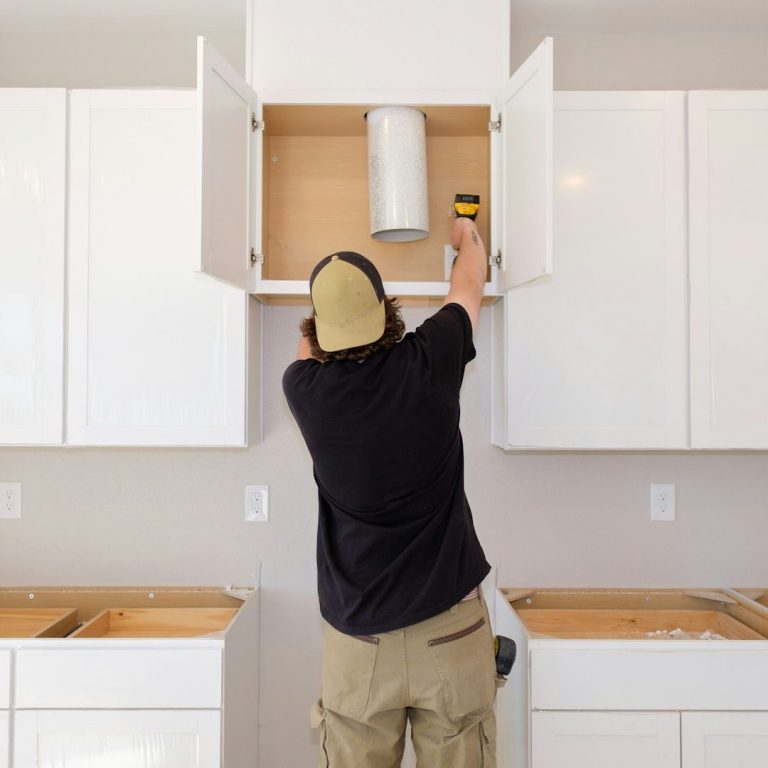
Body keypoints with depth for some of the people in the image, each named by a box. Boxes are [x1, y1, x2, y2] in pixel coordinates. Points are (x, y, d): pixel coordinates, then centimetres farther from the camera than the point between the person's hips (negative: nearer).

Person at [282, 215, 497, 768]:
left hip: (356, 637, 1)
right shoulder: (427, 364, -9)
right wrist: (468, 236, 32)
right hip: (450, 628, 0)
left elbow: (309, 346, 18)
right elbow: (470, 286, 12)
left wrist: (332, 309, 37)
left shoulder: (305, 388, -9)